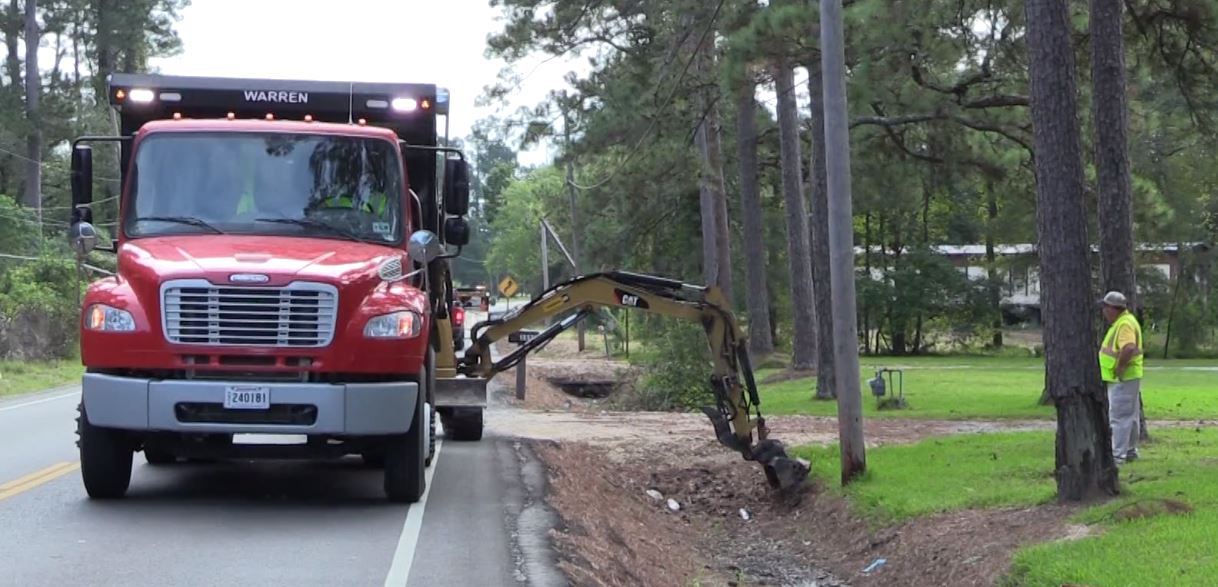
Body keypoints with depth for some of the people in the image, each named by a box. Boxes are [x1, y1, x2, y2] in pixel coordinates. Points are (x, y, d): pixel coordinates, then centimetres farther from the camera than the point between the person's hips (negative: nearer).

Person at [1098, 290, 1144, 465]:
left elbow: (1129, 348, -36)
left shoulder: (1125, 324, -20)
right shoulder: (1121, 321, 13)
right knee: (1129, 416, 17)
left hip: (1122, 379, -11)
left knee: (1119, 417, -9)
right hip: (1125, 379, 11)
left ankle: (1117, 455, -9)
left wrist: (1119, 367, -25)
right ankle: (1130, 451, 26)